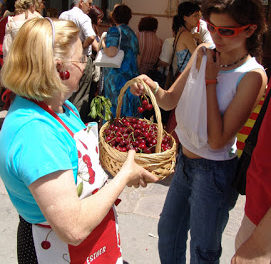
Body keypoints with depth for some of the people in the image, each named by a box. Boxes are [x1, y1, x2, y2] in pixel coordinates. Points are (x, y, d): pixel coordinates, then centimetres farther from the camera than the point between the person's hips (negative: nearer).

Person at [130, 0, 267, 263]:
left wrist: (210, 79, -23)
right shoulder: (203, 52, -1)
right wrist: (151, 86, -21)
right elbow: (170, 100, 1)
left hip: (214, 172, -6)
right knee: (168, 232, 23)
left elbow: (217, 140, -24)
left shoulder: (252, 75, -20)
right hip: (185, 160, 6)